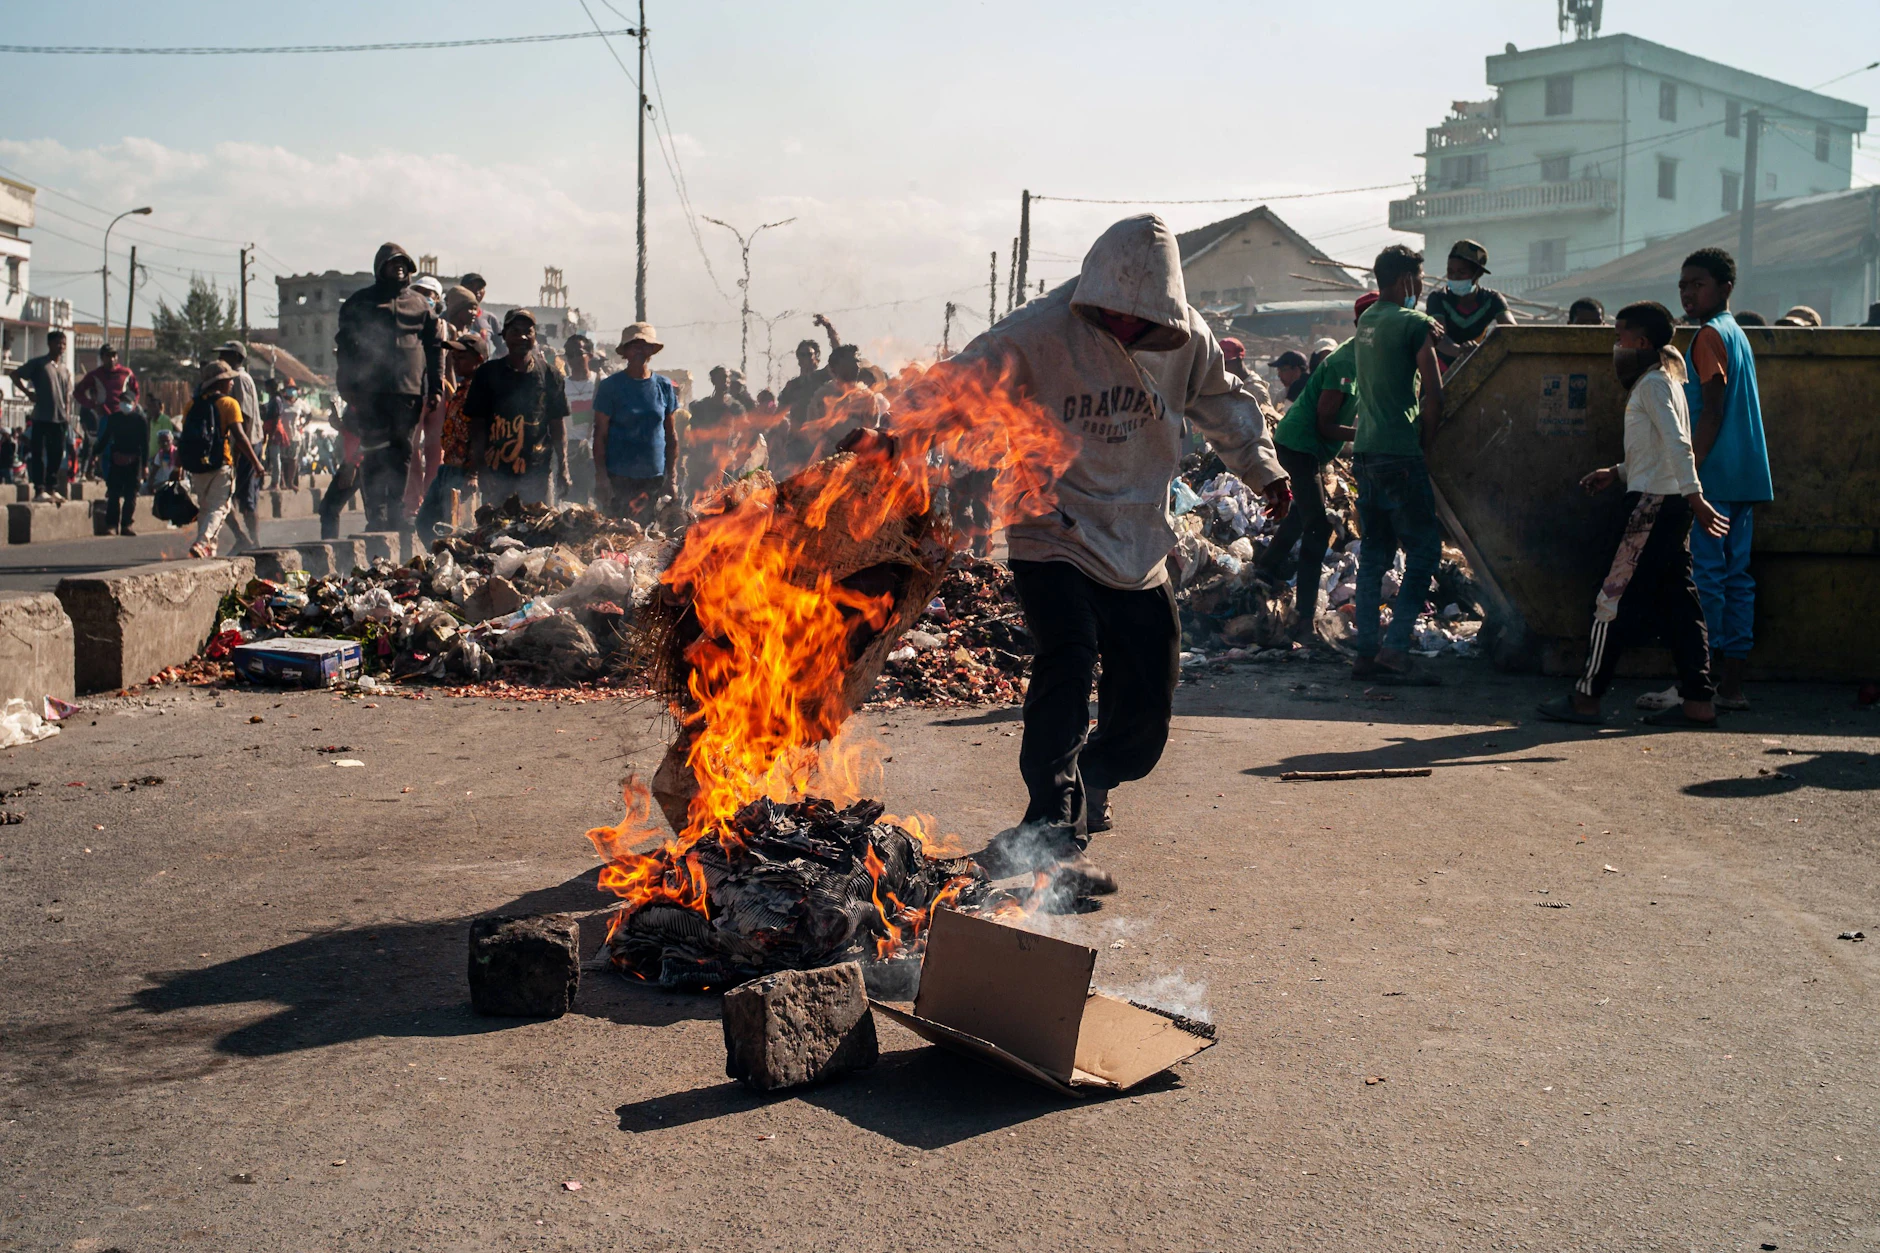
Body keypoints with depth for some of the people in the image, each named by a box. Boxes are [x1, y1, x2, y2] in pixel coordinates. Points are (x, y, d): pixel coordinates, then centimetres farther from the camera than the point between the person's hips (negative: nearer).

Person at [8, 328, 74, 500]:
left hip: (60, 419, 5)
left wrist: (68, 415, 7)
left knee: (57, 455, 7)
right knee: (37, 454, -3)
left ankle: (52, 488, 15)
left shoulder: (66, 369, 15)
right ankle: (39, 490, -3)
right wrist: (28, 393, -6)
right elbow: (14, 374, 0)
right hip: (41, 418, -5)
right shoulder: (38, 363, 0)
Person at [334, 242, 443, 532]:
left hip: (410, 392, 2)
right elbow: (347, 345, 5)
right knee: (375, 455, -7)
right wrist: (350, 388, -4)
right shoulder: (360, 302, 10)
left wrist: (436, 388, 6)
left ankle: (396, 517, 9)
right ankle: (376, 517, -6)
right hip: (371, 391, -2)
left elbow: (435, 346, 16)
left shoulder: (420, 304, 17)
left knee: (401, 456, 4)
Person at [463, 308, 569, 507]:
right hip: (496, 472, 0)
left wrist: (563, 468, 4)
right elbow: (477, 424, 4)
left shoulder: (550, 375, 8)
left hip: (538, 473, 1)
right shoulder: (487, 373, 5)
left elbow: (558, 424, 10)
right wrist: (476, 469, -4)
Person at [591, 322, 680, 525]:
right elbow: (600, 435, -1)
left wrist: (672, 478, 5)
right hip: (619, 478, -2)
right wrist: (602, 478, -8)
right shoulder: (610, 386, 0)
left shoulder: (665, 386, 8)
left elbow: (671, 435, 11)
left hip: (655, 478, 3)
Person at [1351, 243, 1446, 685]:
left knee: (1375, 552, 11)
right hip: (1399, 452, -8)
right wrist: (1424, 442, 0)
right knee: (1424, 549, -4)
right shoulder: (1413, 323, -8)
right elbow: (1434, 395, -12)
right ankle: (1394, 650, -12)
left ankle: (1366, 650, 9)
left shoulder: (1366, 321, 14)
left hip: (1365, 450, 8)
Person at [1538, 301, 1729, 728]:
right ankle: (1698, 701, 7)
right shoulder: (1659, 380, 20)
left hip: (1655, 503, -10)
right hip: (1669, 504, 10)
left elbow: (1677, 444, -20)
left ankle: (1586, 697, -3)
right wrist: (1617, 473, 20)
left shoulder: (1653, 383, -10)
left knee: (1616, 597, -6)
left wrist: (1694, 496, -26)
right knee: (1677, 601, 7)